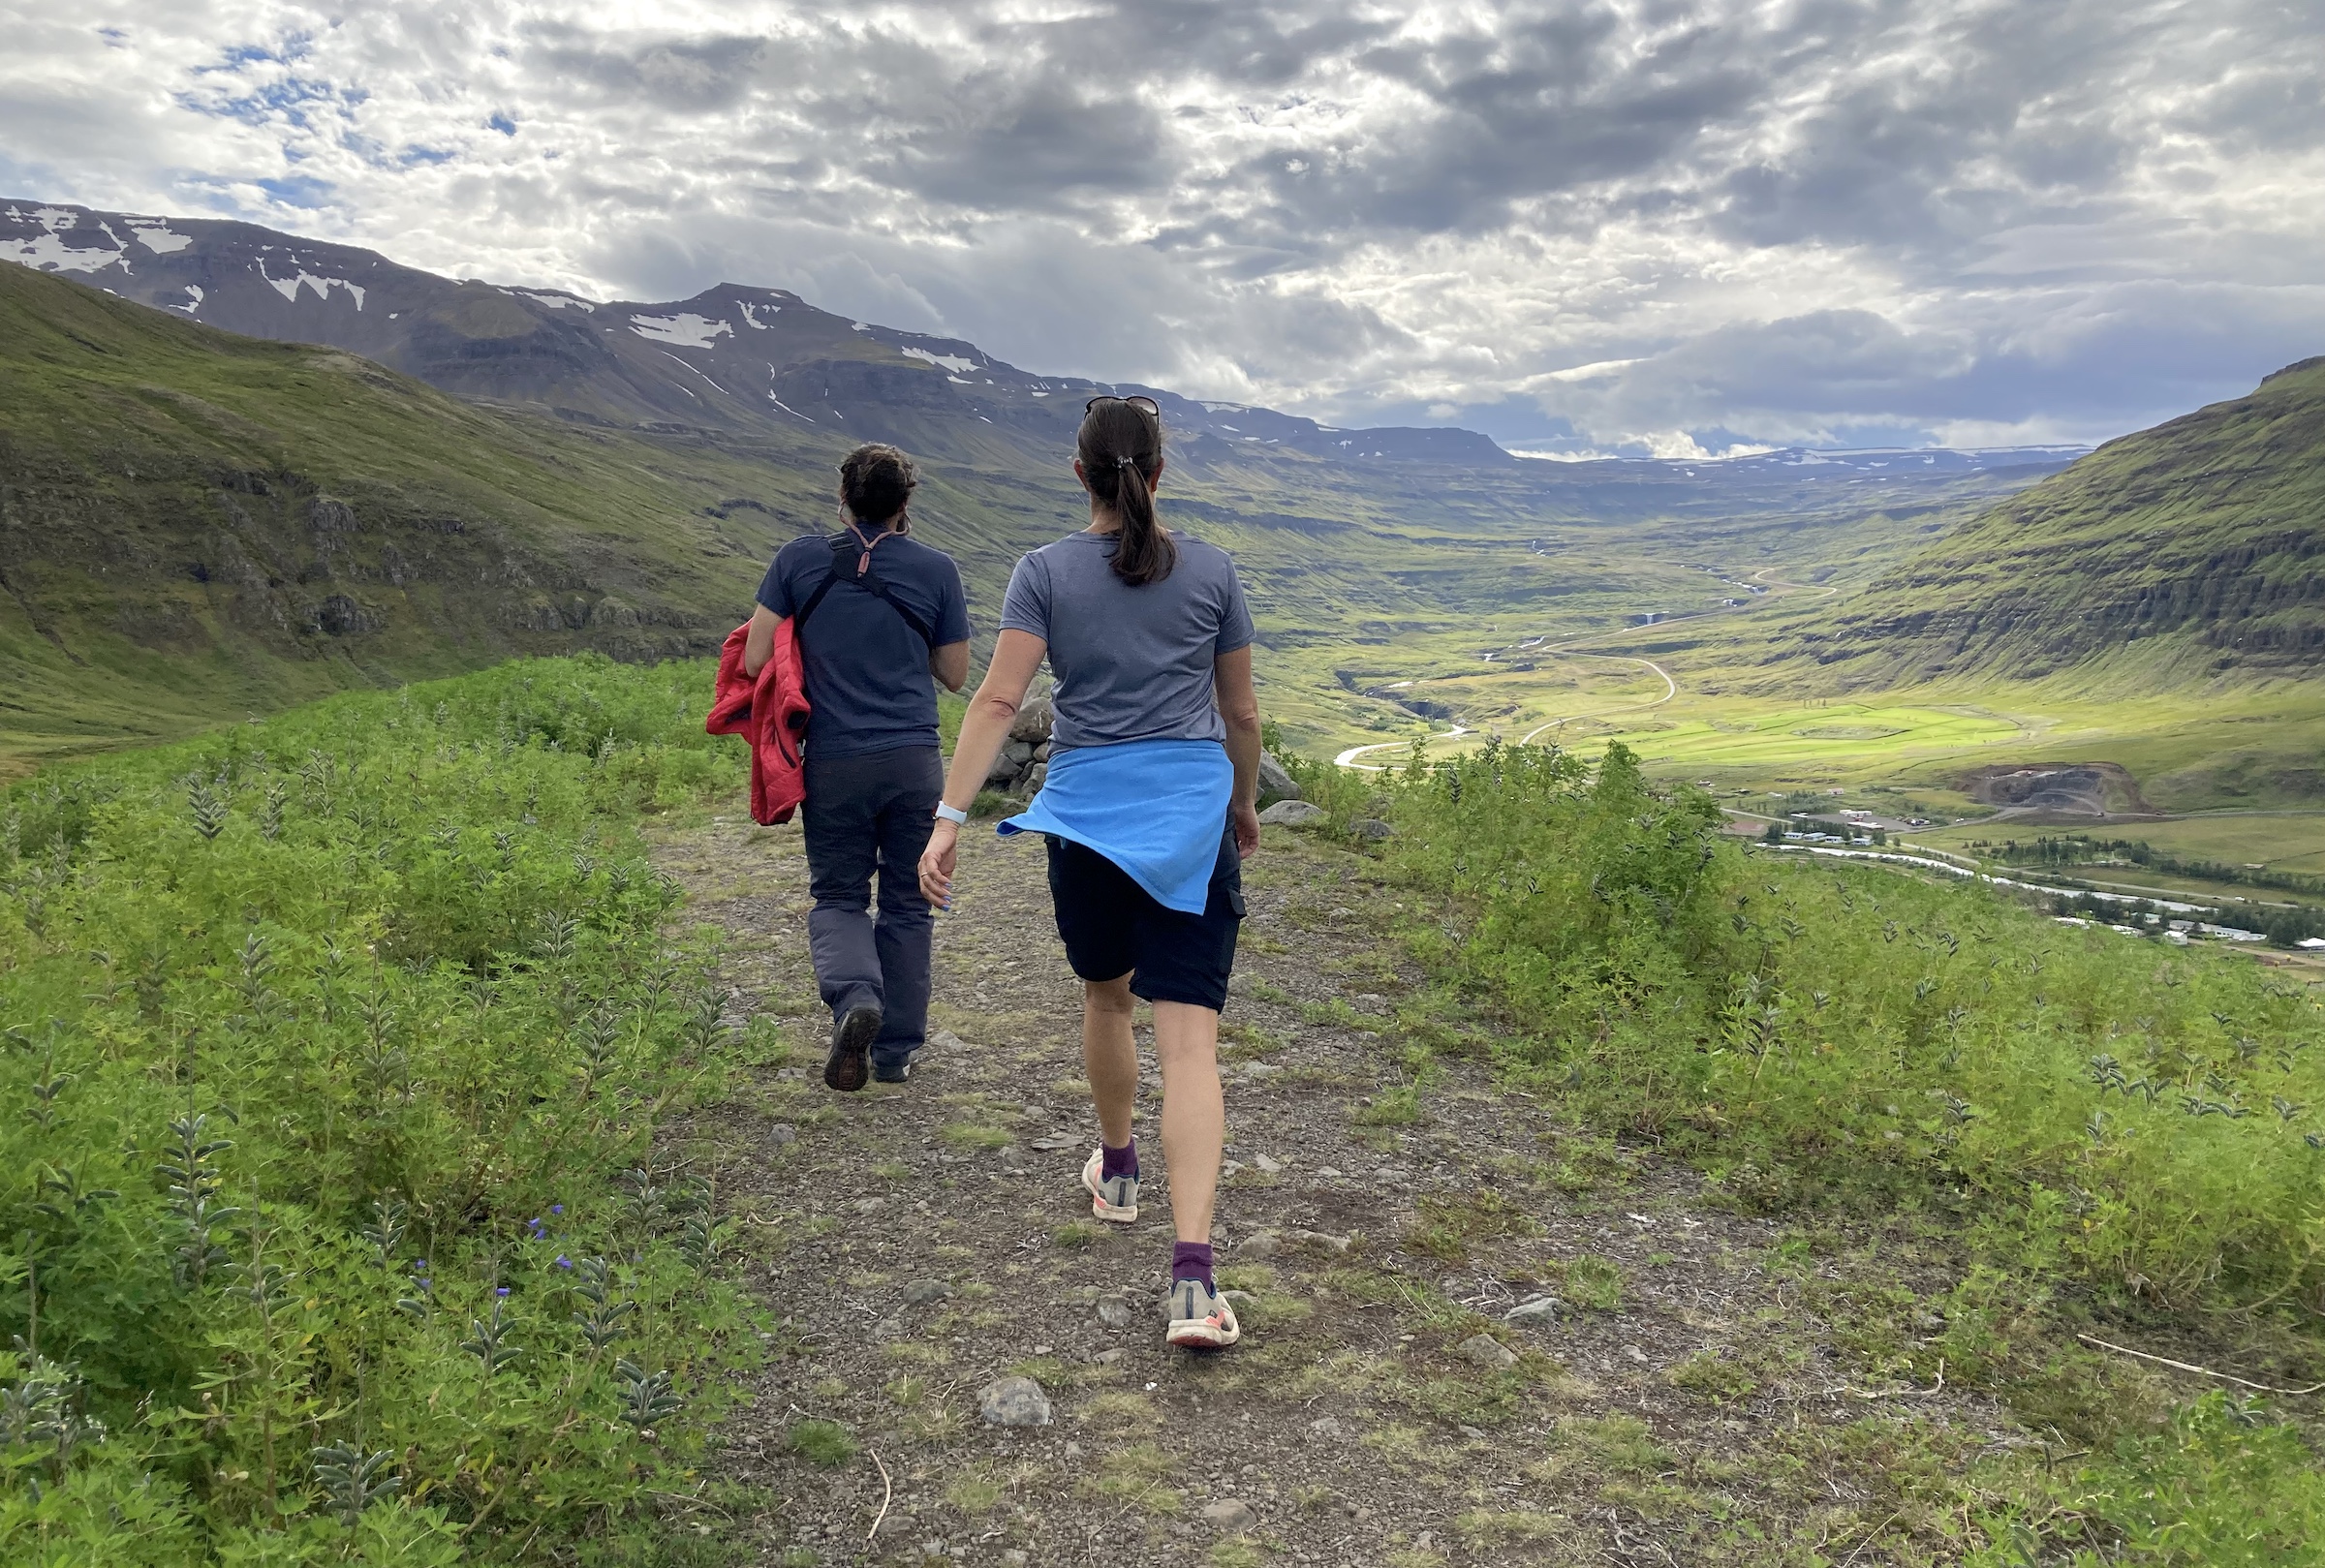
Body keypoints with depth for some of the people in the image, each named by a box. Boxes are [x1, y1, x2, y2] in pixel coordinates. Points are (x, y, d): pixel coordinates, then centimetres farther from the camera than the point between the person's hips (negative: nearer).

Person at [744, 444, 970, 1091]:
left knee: (837, 896, 13)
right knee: (906, 903, 12)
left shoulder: (800, 559, 0)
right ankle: (895, 1051, 18)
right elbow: (956, 674, 8)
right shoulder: (936, 568, 1)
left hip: (833, 763, 0)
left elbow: (754, 660, -1)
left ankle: (855, 998, -16)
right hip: (914, 761, 1)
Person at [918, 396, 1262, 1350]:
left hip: (1086, 812, 1)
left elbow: (998, 699, -10)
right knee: (1189, 1039, -6)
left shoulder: (1045, 572, 1)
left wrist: (949, 819, -11)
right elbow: (1242, 713, 11)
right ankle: (1192, 1278, -15)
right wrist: (1245, 803, 27)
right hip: (1192, 811, 0)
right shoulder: (1211, 571, 5)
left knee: (1105, 993, 26)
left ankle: (1116, 1172, 47)